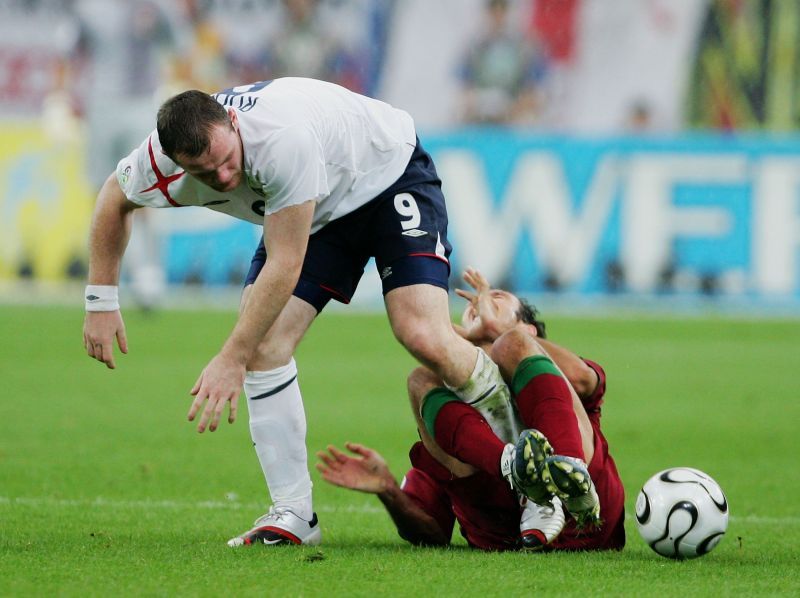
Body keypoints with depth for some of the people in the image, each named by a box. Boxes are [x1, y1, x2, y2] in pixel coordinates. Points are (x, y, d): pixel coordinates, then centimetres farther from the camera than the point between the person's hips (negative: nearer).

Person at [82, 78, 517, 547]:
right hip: (319, 210, 6)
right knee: (262, 345, -13)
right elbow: (114, 201, 3)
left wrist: (231, 360, -31)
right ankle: (294, 514, -5)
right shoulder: (162, 165, -24)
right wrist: (102, 300, -1)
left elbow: (285, 266, -35)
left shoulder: (284, 138, -43)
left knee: (425, 339, -24)